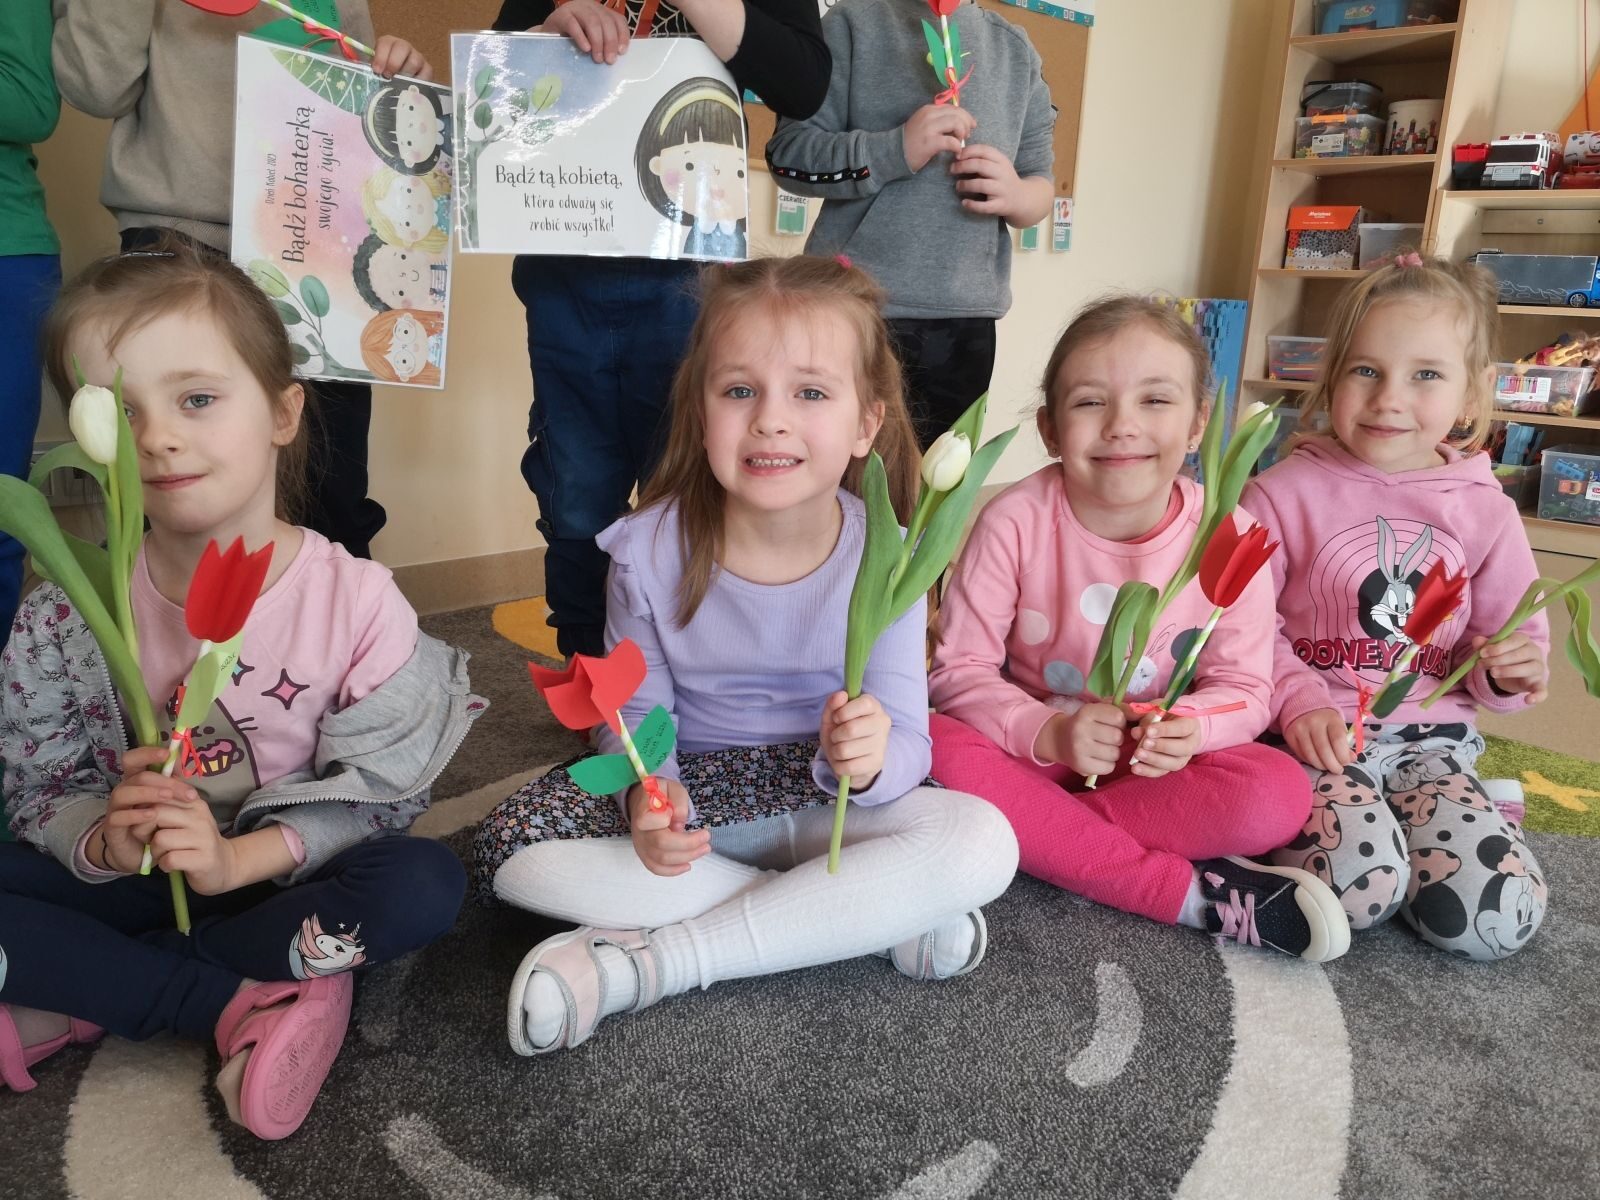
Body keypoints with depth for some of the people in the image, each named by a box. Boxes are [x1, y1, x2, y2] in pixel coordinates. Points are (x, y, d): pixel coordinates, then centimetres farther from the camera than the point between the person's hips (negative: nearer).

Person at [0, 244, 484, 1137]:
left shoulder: (358, 603, -16)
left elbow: (378, 796, -13)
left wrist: (239, 855, -26)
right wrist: (102, 841, -25)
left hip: (287, 879, -1)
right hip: (130, 880, 2)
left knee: (426, 884, -31)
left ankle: (72, 1004, -19)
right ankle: (246, 1004, -20)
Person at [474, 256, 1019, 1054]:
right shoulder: (652, 550, -13)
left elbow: (905, 743, -14)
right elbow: (637, 712, -4)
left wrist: (866, 759, -38)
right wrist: (647, 795, -26)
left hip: (825, 800, -1)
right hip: (691, 789, 2)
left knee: (984, 842, -28)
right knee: (512, 849, -24)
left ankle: (653, 958, -24)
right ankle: (880, 918, -20)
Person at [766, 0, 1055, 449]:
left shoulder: (1016, 48, 14)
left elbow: (1041, 184, 16)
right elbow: (788, 153, -2)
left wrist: (1015, 195, -9)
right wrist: (895, 150, -17)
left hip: (967, 321, 3)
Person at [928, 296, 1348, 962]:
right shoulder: (1014, 523, -15)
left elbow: (1244, 687, -4)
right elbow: (959, 671, -14)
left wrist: (1189, 730, -27)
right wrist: (1048, 732, -31)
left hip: (1154, 760, 1)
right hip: (1032, 748, 0)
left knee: (1279, 795, -25)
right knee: (943, 752, -32)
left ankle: (1034, 835, -22)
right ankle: (1192, 892, -27)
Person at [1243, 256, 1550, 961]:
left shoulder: (1485, 510, 6)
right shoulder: (1283, 493, -5)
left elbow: (1512, 633, 15)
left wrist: (1512, 670, -8)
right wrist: (1298, 700, -19)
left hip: (1430, 738, 4)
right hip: (1313, 735, -3)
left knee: (1497, 917, -17)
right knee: (1359, 886, -29)